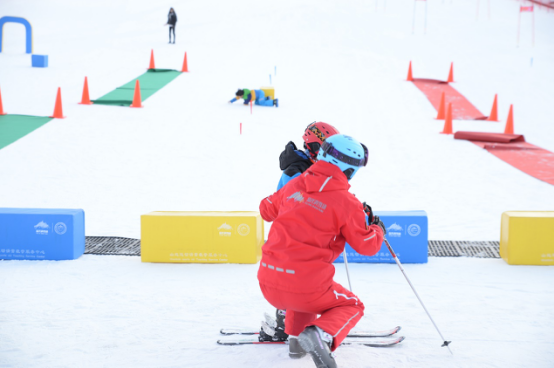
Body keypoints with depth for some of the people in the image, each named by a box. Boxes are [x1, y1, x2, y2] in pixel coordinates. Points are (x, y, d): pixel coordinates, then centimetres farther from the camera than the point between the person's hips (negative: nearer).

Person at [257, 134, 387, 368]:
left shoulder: (294, 185, 5)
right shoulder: (346, 203, -8)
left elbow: (266, 210, 22)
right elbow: (367, 246, 0)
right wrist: (378, 229, 21)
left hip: (267, 283, 6)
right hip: (305, 288, -6)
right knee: (352, 306, 19)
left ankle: (296, 338, 31)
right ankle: (320, 334, -9)